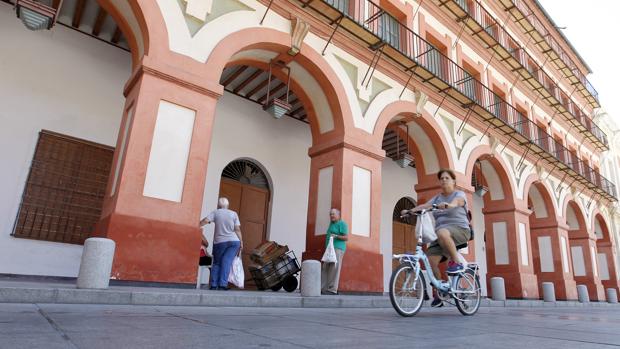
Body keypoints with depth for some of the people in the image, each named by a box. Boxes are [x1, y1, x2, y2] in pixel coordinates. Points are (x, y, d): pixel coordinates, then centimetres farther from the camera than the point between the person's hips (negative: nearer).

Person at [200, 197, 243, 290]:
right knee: (227, 262, -3)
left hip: (219, 242, 0)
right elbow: (237, 229, 2)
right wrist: (241, 242, 6)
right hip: (234, 241, 0)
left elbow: (205, 220, -12)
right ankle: (223, 284, -13)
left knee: (217, 263, 12)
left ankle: (214, 285, 5)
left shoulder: (215, 212, 3)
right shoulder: (234, 214, 6)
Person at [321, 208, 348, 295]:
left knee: (334, 269, -12)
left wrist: (336, 236, -22)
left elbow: (346, 237, -9)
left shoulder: (341, 224, -3)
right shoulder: (331, 223, 23)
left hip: (337, 249, -9)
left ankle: (332, 290, -11)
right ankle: (323, 288, 3)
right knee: (325, 268, 2)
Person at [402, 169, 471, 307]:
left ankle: (456, 263, -21)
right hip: (440, 233, 5)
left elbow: (456, 201, -21)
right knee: (430, 260, -14)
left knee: (442, 233, -40)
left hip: (459, 230, -5)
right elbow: (425, 205, 1)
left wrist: (448, 205, -45)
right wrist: (410, 210, -18)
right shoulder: (437, 198, 18)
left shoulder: (459, 194, 3)